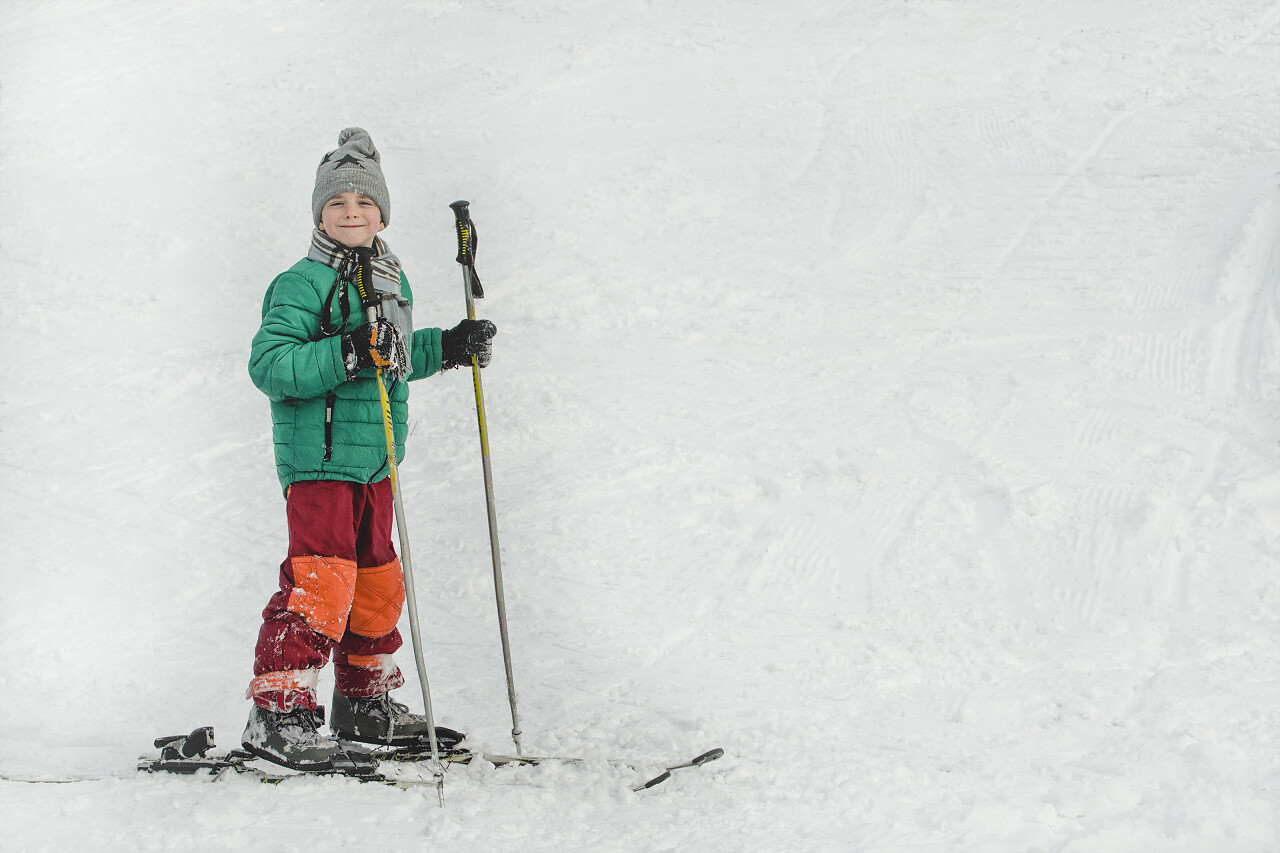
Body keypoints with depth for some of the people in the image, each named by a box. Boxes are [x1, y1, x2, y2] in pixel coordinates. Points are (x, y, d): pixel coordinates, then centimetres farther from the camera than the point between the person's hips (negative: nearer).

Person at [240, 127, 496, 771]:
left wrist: (449, 348, 17)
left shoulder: (392, 282, 15)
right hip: (318, 457, -9)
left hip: (373, 462, 9)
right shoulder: (303, 284, -12)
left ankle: (365, 701, 30)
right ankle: (278, 711, -13)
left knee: (377, 580, 16)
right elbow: (269, 365, -21)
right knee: (322, 578, -16)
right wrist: (348, 354, -29)